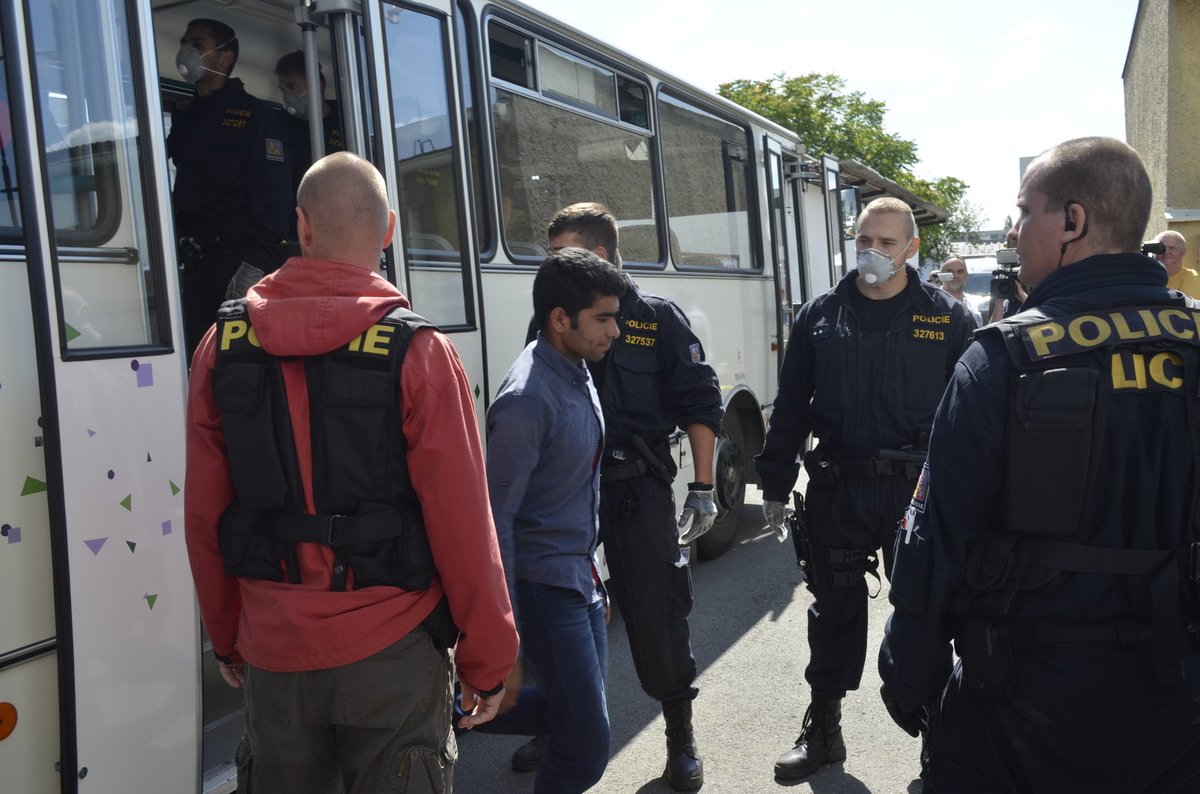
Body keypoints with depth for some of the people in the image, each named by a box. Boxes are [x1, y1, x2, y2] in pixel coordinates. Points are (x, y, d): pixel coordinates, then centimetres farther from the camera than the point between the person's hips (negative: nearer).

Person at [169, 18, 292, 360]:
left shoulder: (255, 115, 1)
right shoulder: (184, 119, 23)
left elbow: (273, 195, -10)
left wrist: (254, 263, -20)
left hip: (236, 262, -7)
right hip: (194, 265, 7)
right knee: (196, 354, 5)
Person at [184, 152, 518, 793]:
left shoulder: (224, 345, -2)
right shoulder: (417, 351, -13)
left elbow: (203, 516, 3)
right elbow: (461, 525, -14)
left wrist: (226, 637, 16)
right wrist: (486, 659, -2)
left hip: (272, 651, 4)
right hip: (390, 648, -3)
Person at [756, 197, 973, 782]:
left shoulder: (946, 318, 1)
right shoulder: (819, 316, 6)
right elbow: (791, 406, 7)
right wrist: (775, 486, 6)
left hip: (919, 490, -1)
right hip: (836, 488, 2)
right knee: (834, 609, 12)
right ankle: (823, 729, 28)